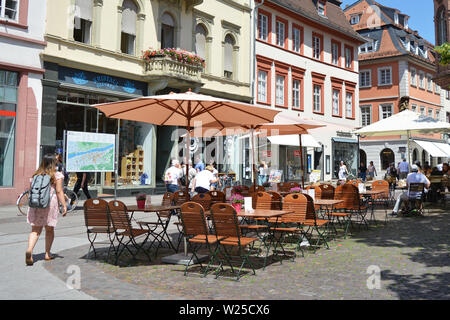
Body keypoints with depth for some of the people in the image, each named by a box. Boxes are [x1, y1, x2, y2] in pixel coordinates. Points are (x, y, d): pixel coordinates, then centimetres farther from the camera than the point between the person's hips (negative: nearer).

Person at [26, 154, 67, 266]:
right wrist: (64, 205, -7)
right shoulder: (57, 175, -2)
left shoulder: (36, 175, 12)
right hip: (50, 204, -3)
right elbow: (59, 191, -8)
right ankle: (48, 253, 18)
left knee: (35, 230, 3)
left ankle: (29, 250, -20)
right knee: (49, 229, 11)